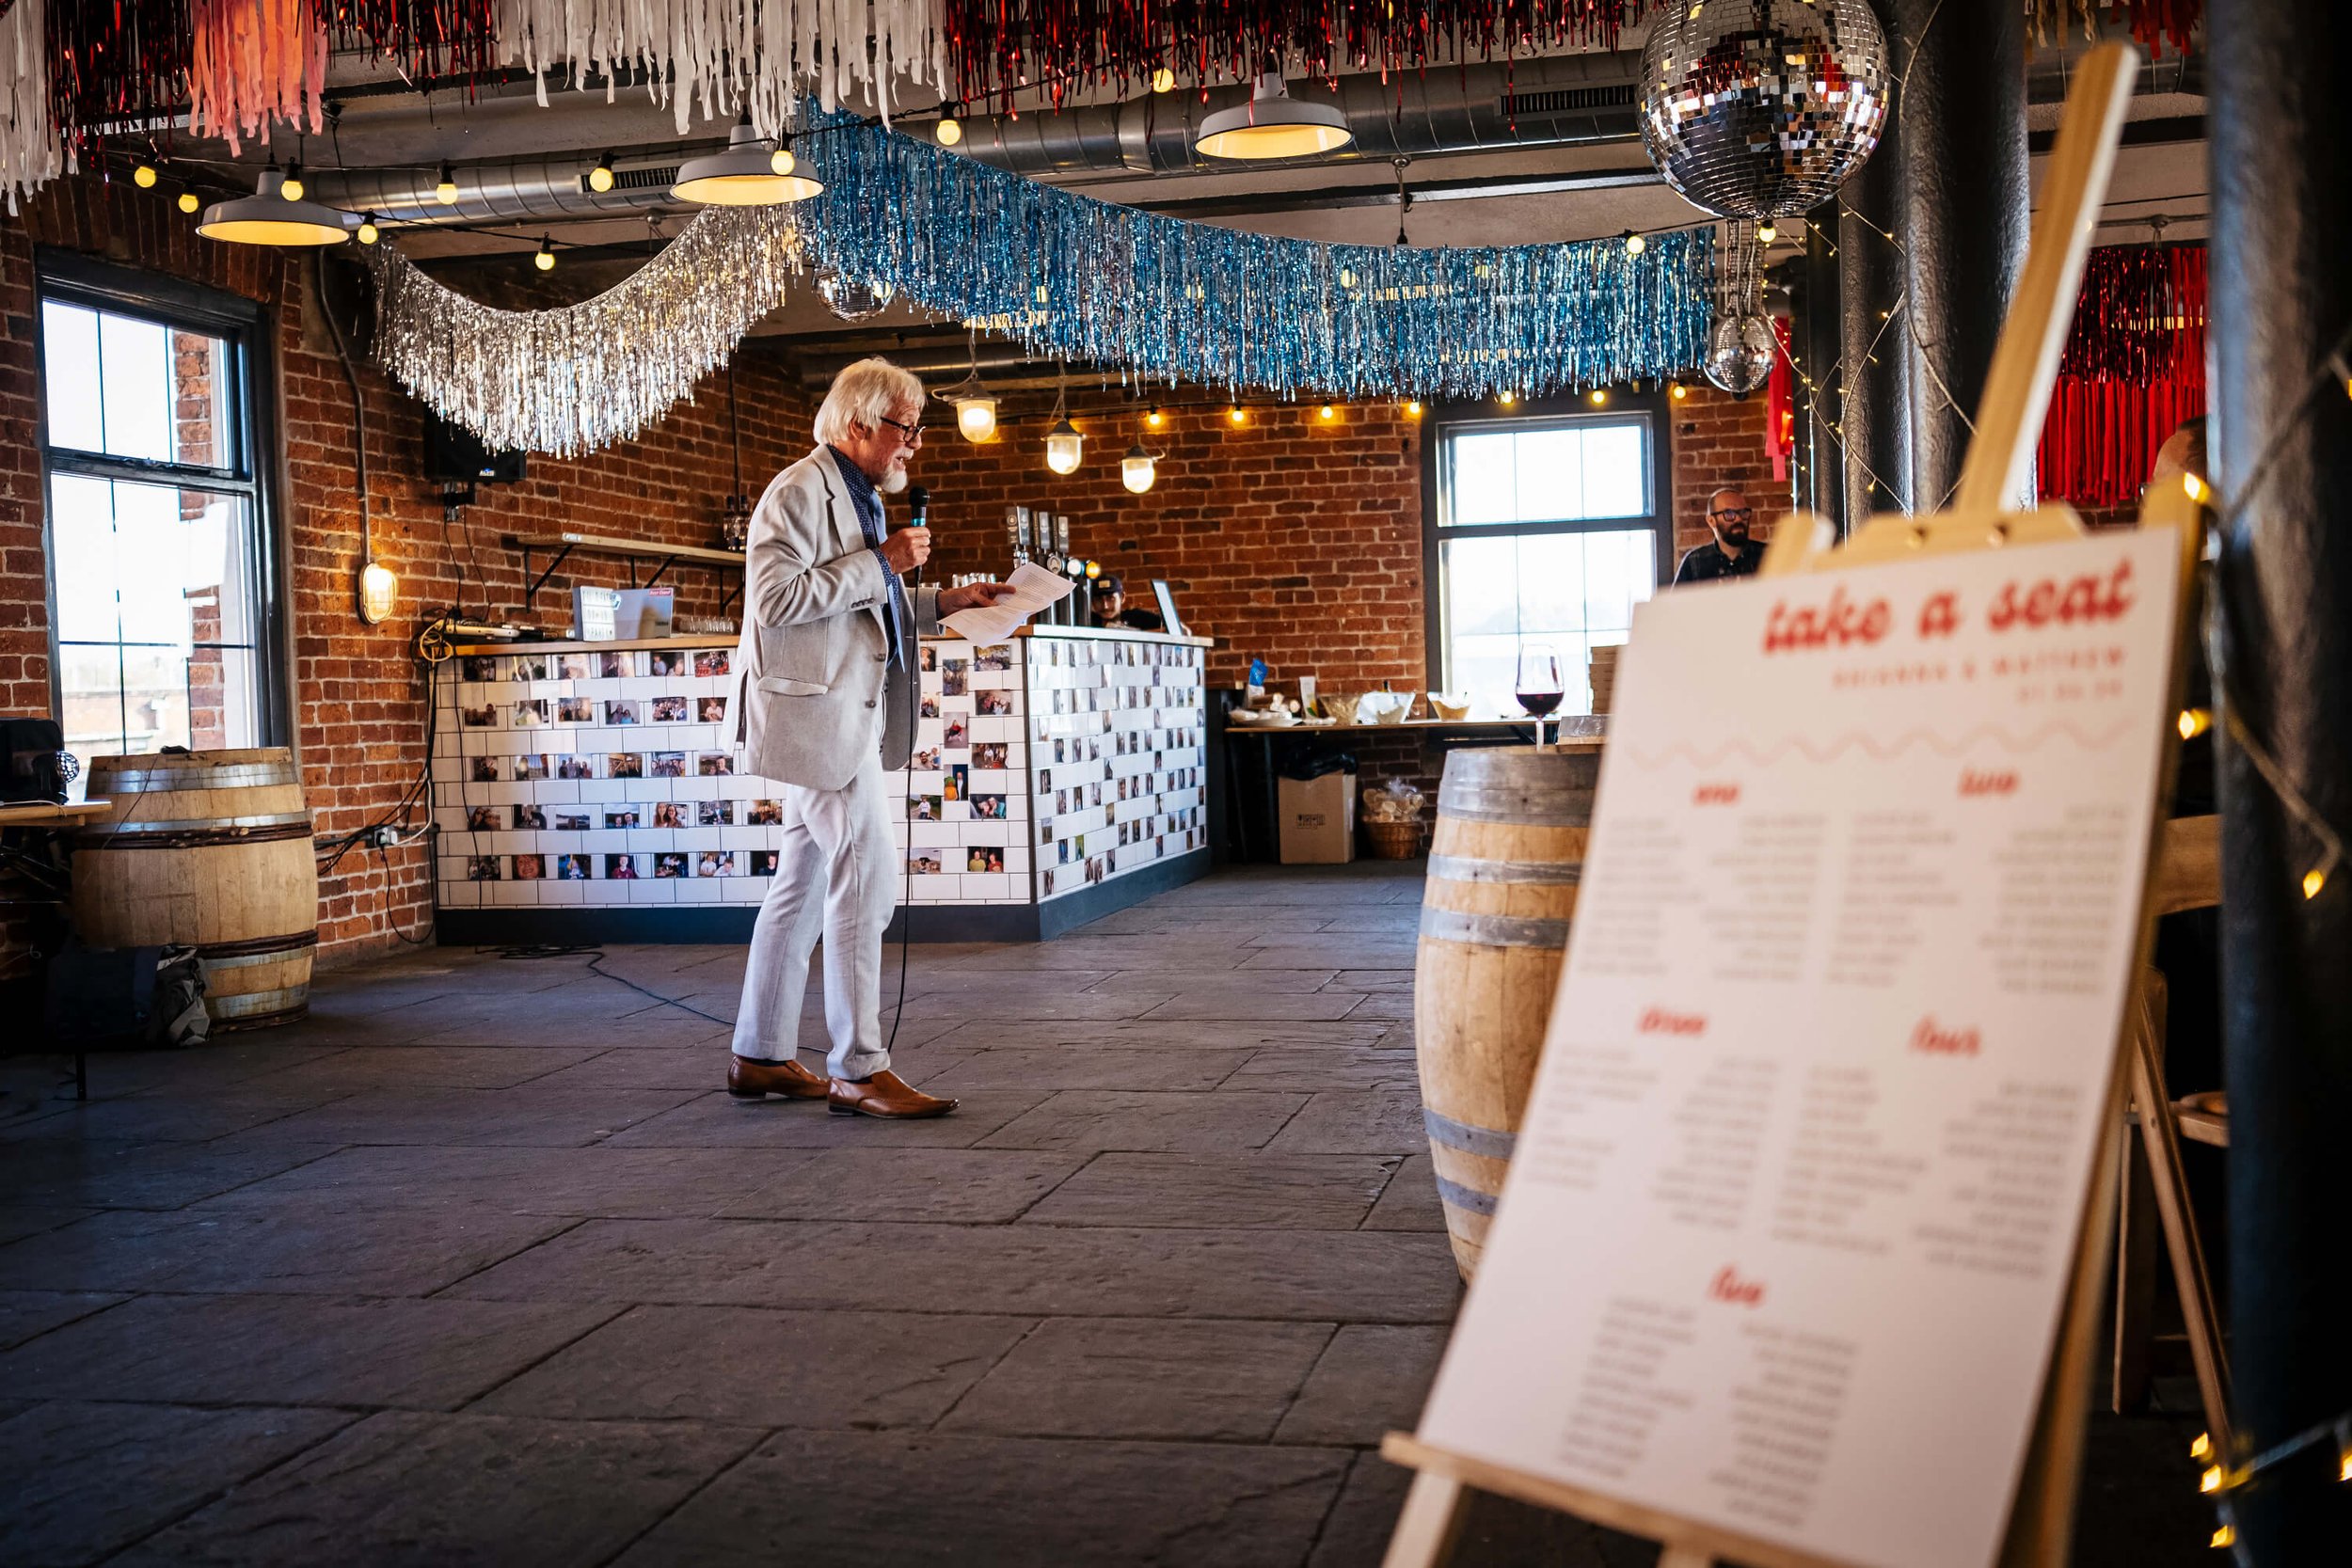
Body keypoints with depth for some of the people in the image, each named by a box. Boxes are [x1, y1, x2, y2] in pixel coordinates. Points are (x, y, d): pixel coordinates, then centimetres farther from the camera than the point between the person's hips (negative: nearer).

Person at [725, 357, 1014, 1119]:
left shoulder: (858, 498, 20)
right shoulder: (800, 492, -11)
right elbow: (776, 600, -21)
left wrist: (945, 601, 15)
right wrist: (880, 563, -18)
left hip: (846, 711, 10)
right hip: (818, 709, -10)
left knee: (803, 884, 12)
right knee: (866, 875, -11)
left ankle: (759, 1057, 20)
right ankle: (857, 1069, -6)